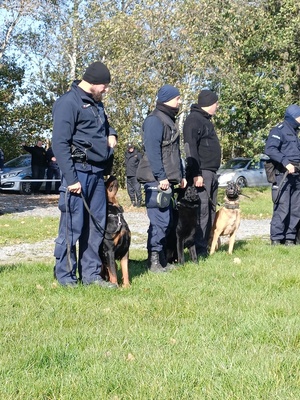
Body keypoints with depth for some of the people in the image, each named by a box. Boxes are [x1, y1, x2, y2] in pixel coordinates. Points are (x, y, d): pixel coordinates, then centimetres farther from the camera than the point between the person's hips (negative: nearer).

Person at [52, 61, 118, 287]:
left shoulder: (96, 103, 17)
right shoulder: (68, 103, -10)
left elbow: (105, 124, 37)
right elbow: (60, 144, -15)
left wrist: (111, 134, 11)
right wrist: (71, 179, -19)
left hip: (97, 173, 9)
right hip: (78, 172, -9)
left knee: (97, 225, 10)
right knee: (72, 226, -5)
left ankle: (91, 274, 18)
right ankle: (65, 277, 5)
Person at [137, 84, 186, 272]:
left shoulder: (169, 120, 21)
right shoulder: (155, 120, -10)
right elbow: (152, 151, -19)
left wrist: (180, 175, 20)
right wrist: (161, 177, -21)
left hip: (166, 180, 10)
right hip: (156, 180, -10)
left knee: (167, 220, 11)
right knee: (160, 221, -11)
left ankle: (162, 259, 18)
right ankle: (154, 260, -5)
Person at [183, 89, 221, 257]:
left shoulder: (206, 120, 22)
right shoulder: (194, 120, -9)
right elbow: (190, 148, -18)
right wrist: (196, 174, -23)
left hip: (211, 174, 10)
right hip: (201, 173, -10)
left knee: (210, 211, 11)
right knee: (201, 212, -12)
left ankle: (205, 247, 16)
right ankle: (199, 250, -10)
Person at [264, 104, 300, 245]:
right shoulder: (279, 130, -5)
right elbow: (269, 149, -17)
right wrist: (285, 162, -22)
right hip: (283, 174, -8)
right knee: (282, 208, -11)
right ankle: (276, 239, -6)